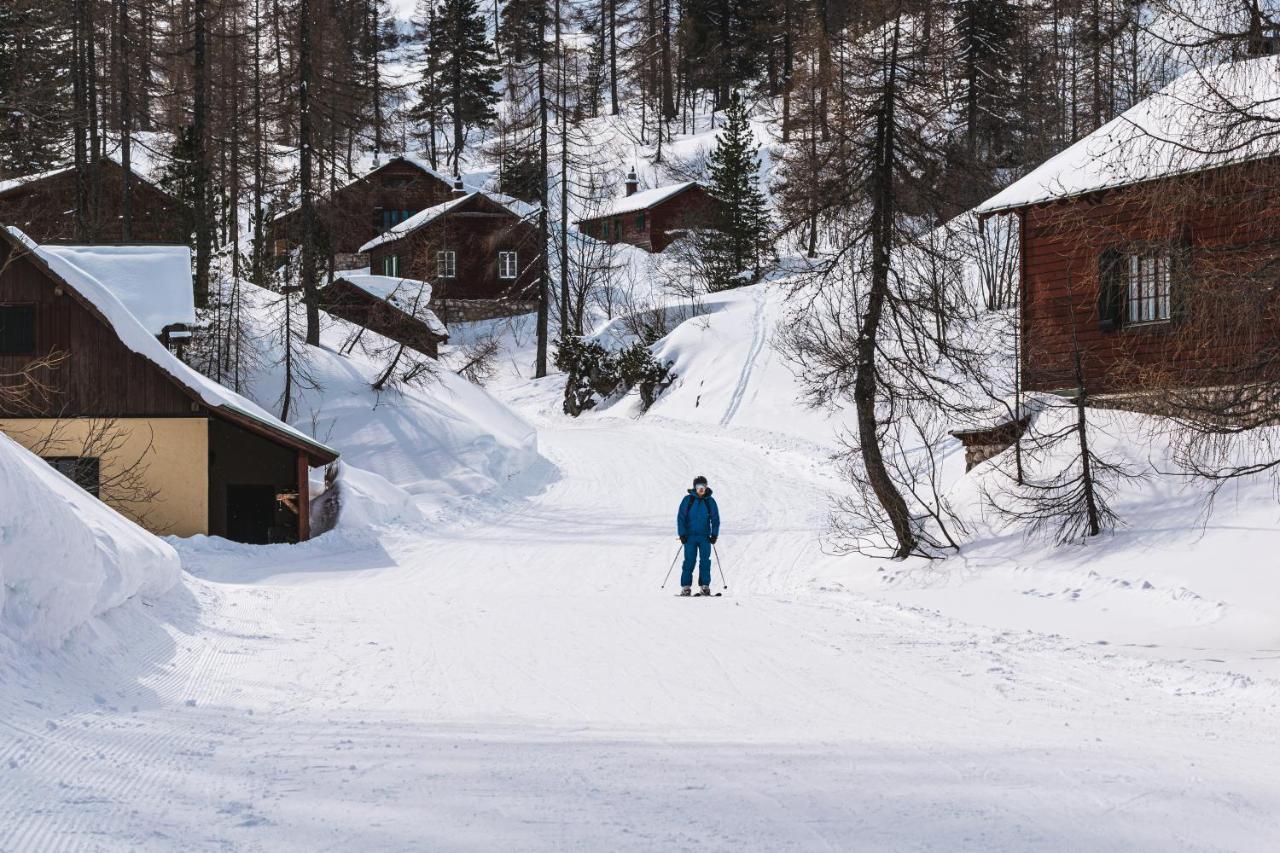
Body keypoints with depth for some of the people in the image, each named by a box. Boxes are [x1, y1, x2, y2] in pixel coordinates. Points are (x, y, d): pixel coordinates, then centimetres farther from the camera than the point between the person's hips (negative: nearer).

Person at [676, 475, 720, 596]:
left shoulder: (710, 501, 5)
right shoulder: (688, 500, 0)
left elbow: (715, 519, 10)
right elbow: (681, 517, 2)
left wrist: (714, 534, 1)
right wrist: (682, 534, -4)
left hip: (705, 536, 2)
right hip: (690, 536, -1)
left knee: (705, 561, -2)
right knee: (689, 561, -4)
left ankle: (705, 586, 3)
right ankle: (686, 587, 0)